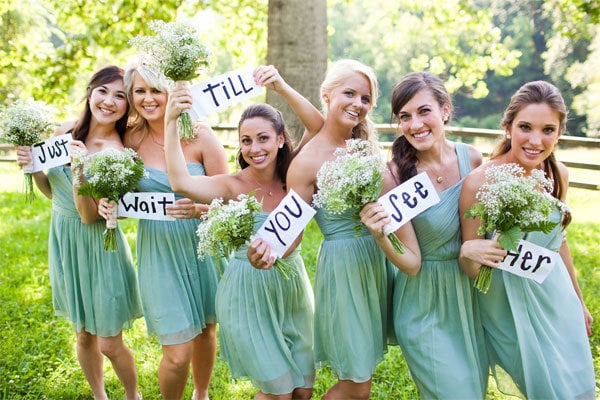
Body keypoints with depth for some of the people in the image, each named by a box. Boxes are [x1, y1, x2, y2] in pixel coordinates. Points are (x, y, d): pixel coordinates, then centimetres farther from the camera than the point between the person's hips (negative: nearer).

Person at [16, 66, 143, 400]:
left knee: (109, 343, 5)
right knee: (84, 335, 19)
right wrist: (32, 166, -9)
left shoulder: (118, 153, -18)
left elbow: (89, 215, -21)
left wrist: (79, 169, -34)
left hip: (99, 244, -5)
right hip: (64, 239, 5)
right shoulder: (66, 132, -2)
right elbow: (51, 191, 10)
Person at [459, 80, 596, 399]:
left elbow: (558, 240, 10)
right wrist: (468, 252, -37)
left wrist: (578, 299, 19)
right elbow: (471, 270, -14)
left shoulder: (558, 174, -7)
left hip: (556, 297, 5)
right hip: (508, 304, -5)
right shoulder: (480, 182, -23)